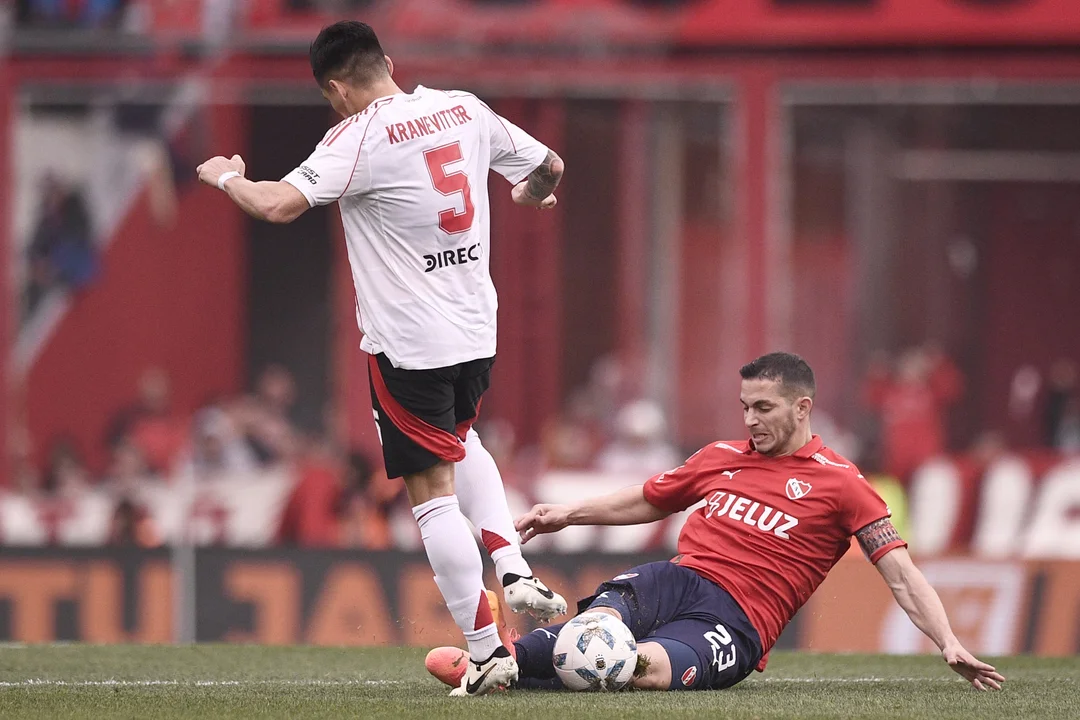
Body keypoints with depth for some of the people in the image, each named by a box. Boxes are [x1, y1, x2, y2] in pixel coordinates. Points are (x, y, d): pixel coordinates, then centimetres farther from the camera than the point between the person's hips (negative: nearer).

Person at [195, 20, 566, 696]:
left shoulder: (361, 139, -15)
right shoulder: (464, 109, 4)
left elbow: (278, 205, -24)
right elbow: (549, 166, 15)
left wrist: (225, 177, -2)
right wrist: (531, 194, 39)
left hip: (407, 342, -7)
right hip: (477, 330, 7)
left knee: (433, 491, -1)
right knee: (460, 440, 33)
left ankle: (486, 650, -4)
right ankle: (514, 571, 15)